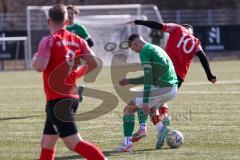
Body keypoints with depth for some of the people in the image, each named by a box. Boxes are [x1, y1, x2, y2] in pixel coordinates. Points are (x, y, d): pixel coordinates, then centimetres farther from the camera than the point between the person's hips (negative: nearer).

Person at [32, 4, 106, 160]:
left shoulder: (48, 41, -11)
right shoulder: (77, 40, 6)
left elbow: (40, 67, -23)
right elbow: (93, 64, 2)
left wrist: (34, 60, 0)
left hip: (57, 99, -8)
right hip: (72, 98, 8)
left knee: (74, 143, -12)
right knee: (46, 144, 16)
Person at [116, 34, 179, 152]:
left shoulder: (144, 52, -6)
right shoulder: (155, 48, 22)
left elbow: (148, 77, -17)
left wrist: (145, 101, -19)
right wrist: (129, 81, 32)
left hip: (161, 89, -9)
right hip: (173, 89, 9)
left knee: (129, 109, 4)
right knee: (151, 108, 35)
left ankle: (127, 144, -2)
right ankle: (162, 128, 11)